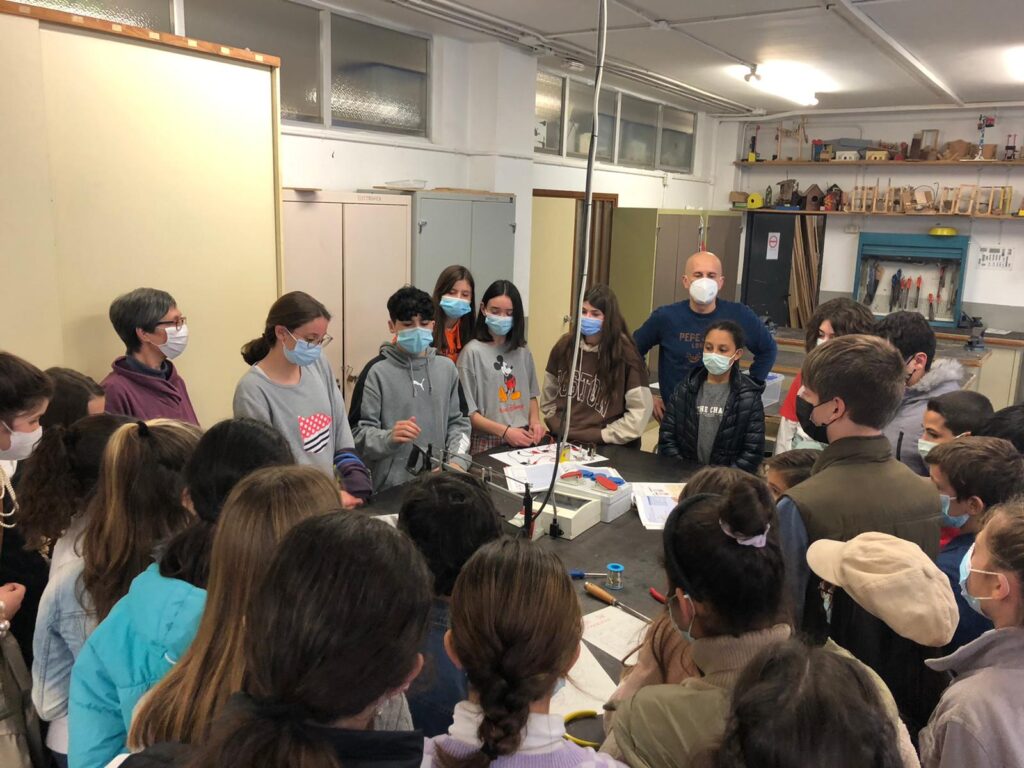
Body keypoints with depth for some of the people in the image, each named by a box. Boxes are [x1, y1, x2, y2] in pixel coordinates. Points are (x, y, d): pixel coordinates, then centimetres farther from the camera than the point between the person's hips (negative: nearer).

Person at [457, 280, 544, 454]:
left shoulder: (522, 351, 10)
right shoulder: (473, 352, -6)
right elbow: (467, 411, -7)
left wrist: (535, 421, 0)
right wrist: (504, 431, -14)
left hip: (523, 439, 4)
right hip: (488, 442, -4)